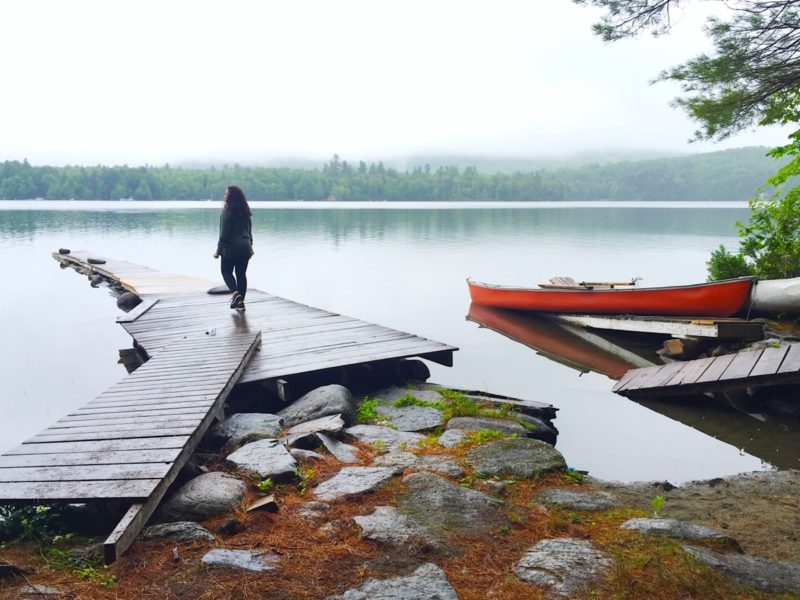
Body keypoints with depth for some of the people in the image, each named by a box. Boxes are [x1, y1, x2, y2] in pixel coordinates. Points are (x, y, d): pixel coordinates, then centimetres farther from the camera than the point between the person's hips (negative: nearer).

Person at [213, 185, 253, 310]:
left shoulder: (228, 212, -13)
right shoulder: (245, 212, 9)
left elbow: (224, 233, -14)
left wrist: (219, 251, -9)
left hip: (231, 247, -6)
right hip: (245, 247, 6)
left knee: (226, 271, 10)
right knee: (241, 273, 10)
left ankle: (235, 292, -13)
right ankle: (241, 301, 11)